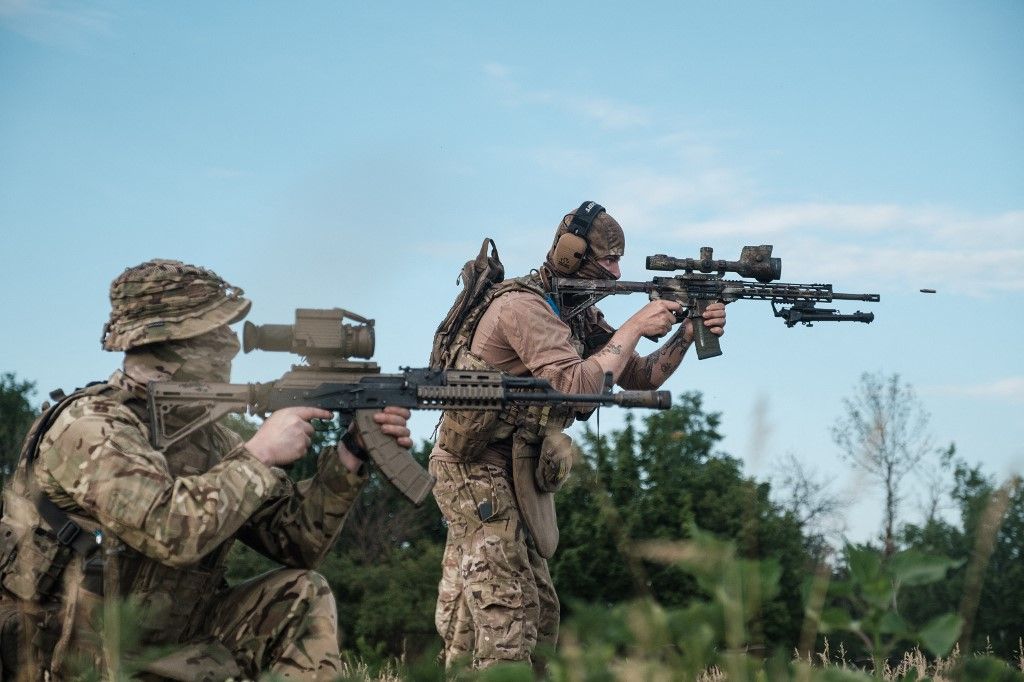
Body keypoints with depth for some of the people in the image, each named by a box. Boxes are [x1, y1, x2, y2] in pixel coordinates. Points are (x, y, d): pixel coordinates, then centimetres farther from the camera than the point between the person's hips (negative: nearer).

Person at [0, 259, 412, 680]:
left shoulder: (208, 436, 6)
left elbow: (295, 539, 5)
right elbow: (172, 531, -33)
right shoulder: (90, 427, -18)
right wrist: (259, 454, -22)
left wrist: (352, 453, -8)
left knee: (302, 597, -6)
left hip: (169, 644, 7)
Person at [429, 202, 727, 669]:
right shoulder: (523, 306, -20)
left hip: (513, 474, 10)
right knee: (507, 611, -13)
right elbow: (577, 385, -29)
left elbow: (641, 378, 10)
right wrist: (636, 326, -22)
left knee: (540, 611, 10)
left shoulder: (579, 314, 9)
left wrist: (687, 336, -5)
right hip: (479, 471, -10)